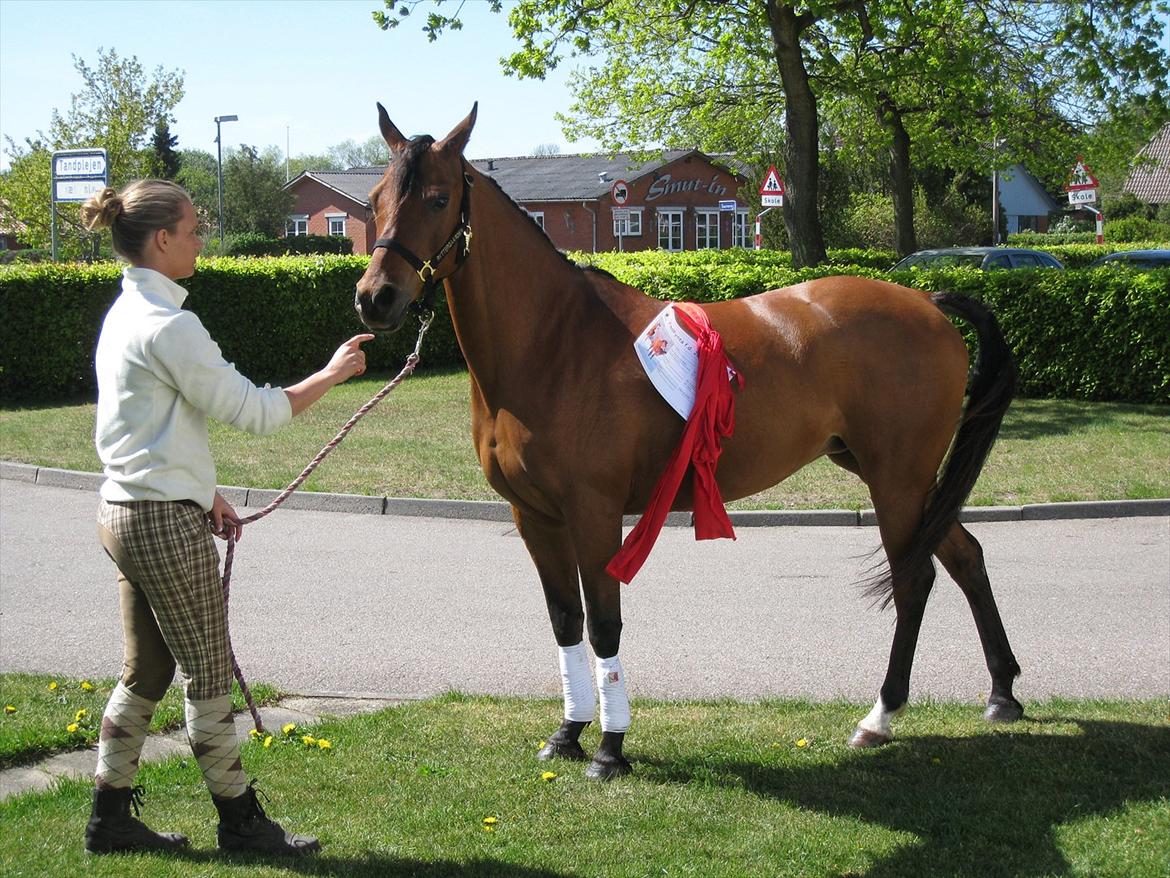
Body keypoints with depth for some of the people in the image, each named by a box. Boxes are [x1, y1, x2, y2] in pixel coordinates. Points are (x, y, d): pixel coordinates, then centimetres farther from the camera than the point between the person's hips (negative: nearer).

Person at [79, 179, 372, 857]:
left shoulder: (126, 314, 11)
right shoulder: (171, 326, -20)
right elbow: (254, 411, -16)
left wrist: (202, 493, 19)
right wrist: (332, 374, -4)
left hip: (125, 513, 10)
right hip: (166, 523, -10)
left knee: (145, 673, 16)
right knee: (209, 678, 2)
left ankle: (110, 818, 22)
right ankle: (241, 820, 14)